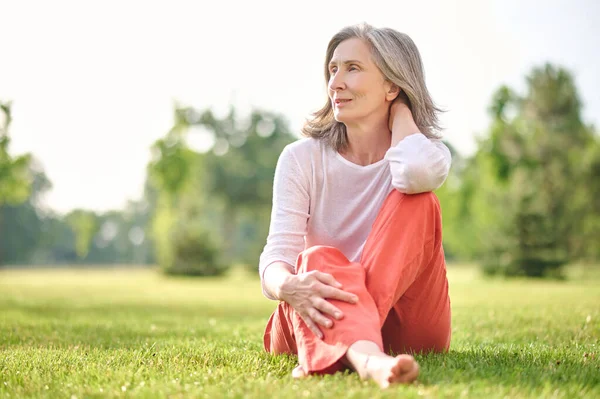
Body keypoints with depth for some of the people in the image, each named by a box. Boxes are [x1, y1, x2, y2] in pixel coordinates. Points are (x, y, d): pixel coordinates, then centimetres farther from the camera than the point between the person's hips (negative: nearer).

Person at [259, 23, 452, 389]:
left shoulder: (426, 151, 0)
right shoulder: (301, 158, 0)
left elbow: (417, 173, -30)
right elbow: (277, 254, -14)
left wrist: (400, 111, -8)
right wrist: (289, 286, -40)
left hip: (409, 330, 0)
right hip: (318, 318, 0)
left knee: (417, 200, -23)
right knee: (319, 259, -33)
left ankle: (327, 355, -41)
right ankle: (367, 360, -66)